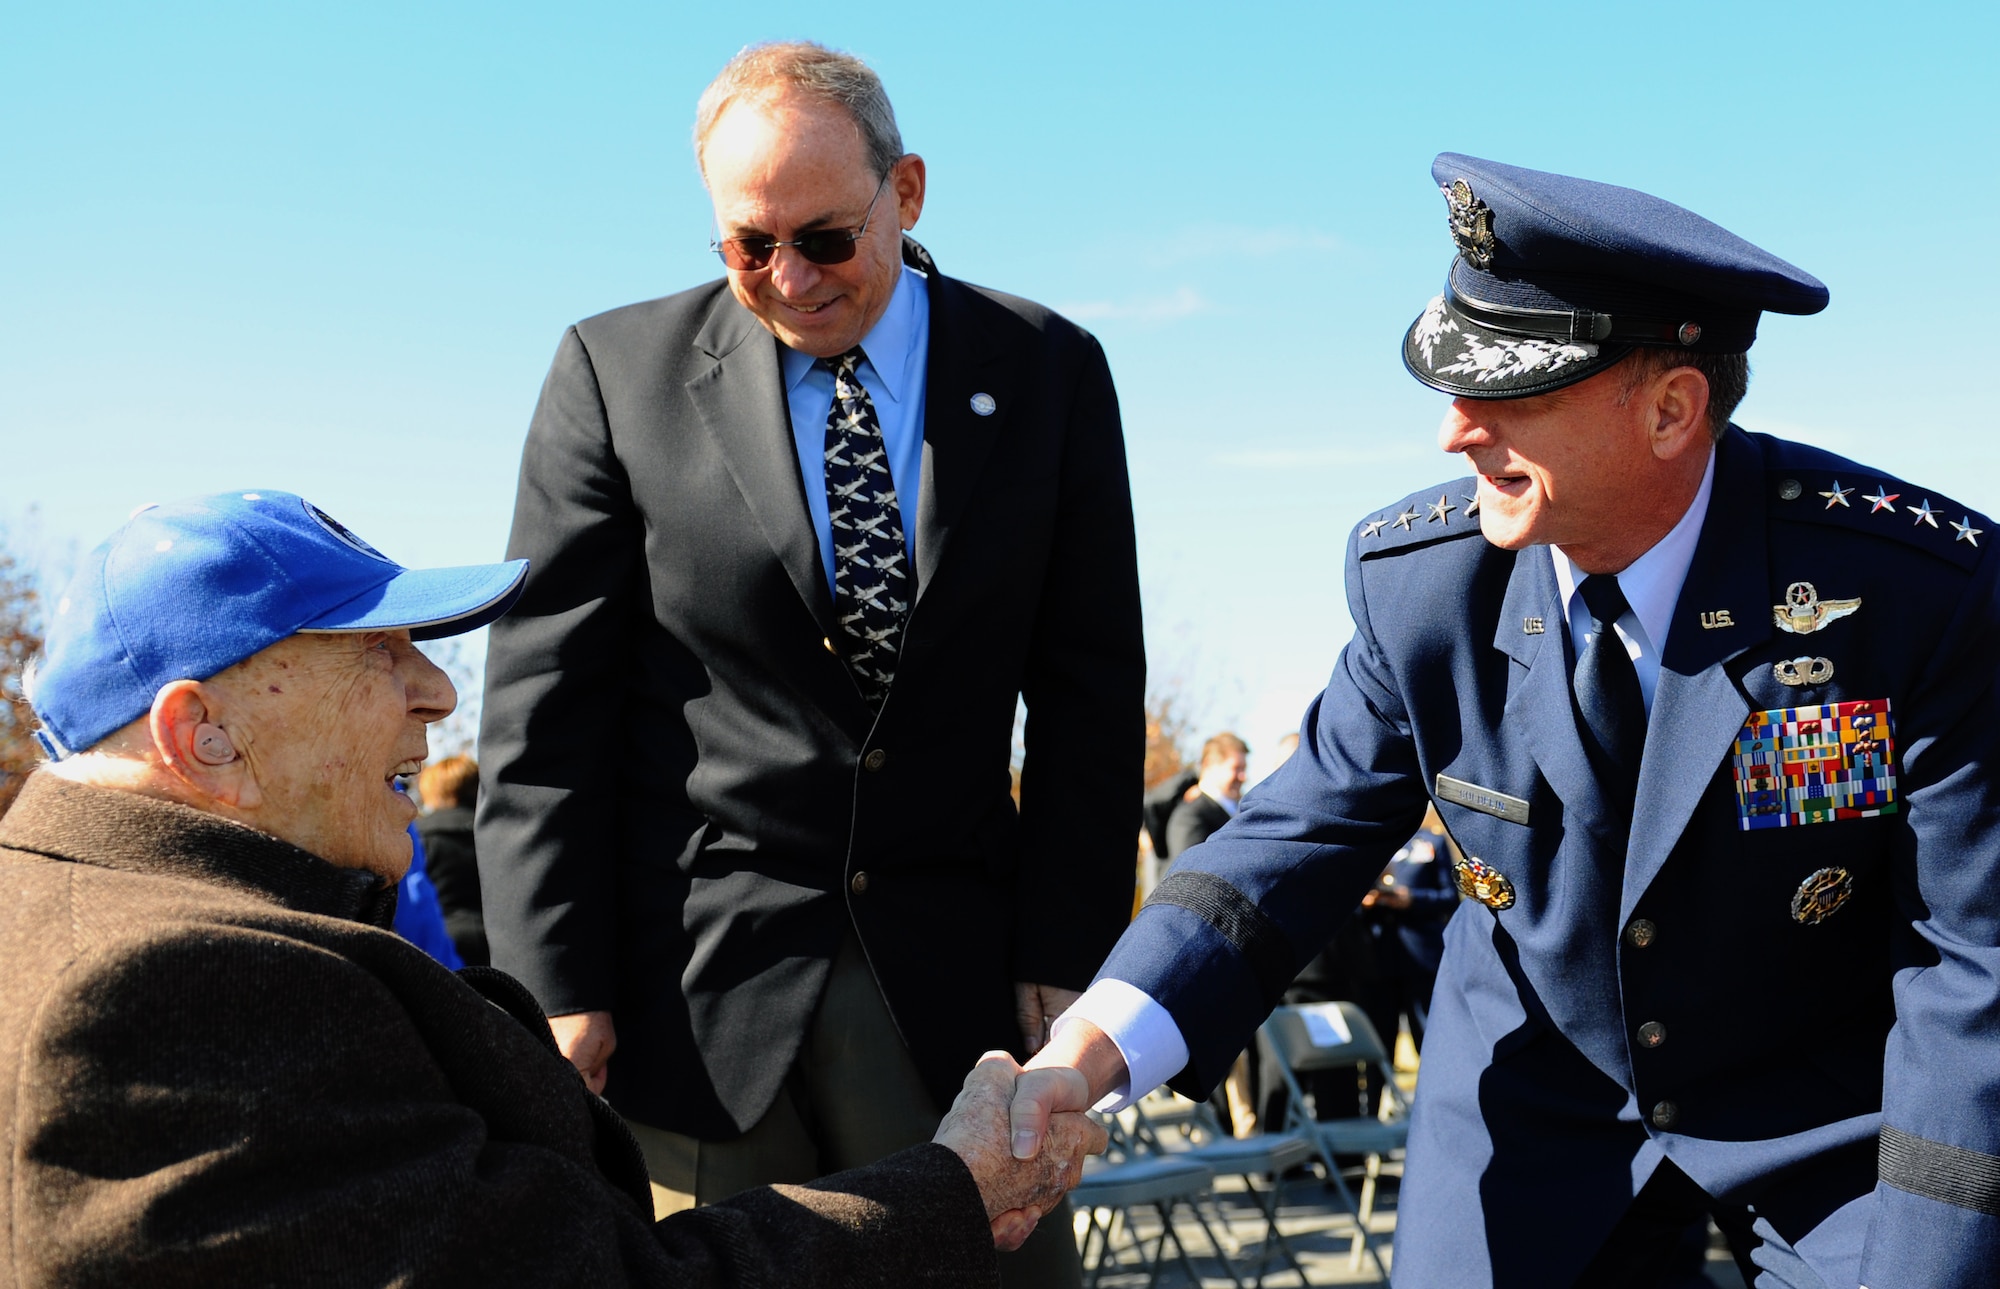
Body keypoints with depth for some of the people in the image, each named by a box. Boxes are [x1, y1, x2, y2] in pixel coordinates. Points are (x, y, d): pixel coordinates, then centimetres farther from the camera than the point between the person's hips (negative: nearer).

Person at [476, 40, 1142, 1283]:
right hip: (694, 986, -1)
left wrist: (1066, 956, -2)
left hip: (951, 984, 1)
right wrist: (558, 987, -6)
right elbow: (542, 706, -1)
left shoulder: (1048, 372, 3)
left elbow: (1088, 696, 3)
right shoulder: (619, 372, -1)